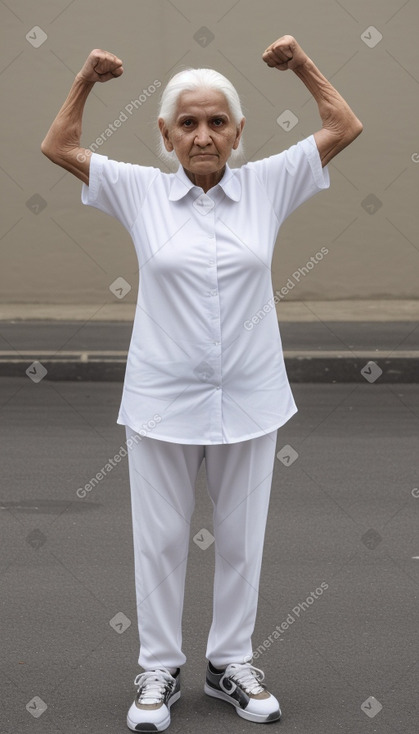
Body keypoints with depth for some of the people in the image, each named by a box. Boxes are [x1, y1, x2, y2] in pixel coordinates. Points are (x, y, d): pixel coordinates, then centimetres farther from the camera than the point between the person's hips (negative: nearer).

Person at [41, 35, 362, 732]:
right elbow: (57, 147, 5)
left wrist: (302, 64, -3)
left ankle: (231, 661, 30)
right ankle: (159, 669, 25)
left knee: (241, 539, 13)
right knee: (161, 539, 9)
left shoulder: (267, 185, 0)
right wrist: (86, 80, -6)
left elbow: (345, 127, 4)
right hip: (162, 399, -1)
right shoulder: (140, 191, -1)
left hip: (250, 398, 1)